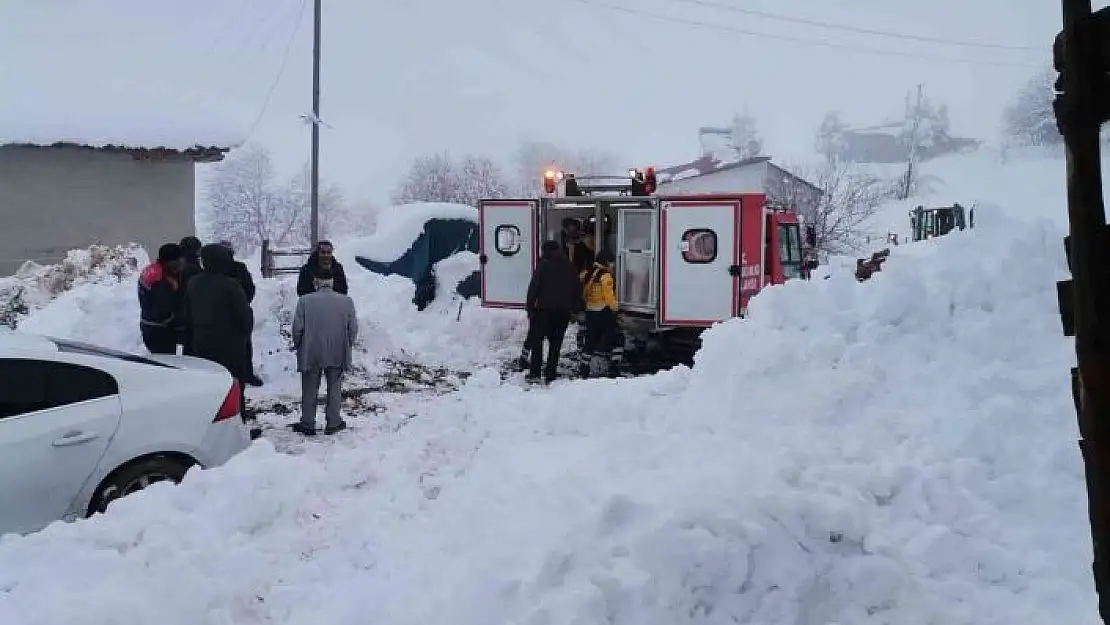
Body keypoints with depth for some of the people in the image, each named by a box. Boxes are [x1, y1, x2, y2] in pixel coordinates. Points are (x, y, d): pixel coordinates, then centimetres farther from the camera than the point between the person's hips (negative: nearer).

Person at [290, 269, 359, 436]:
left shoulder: (305, 301, -9)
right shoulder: (347, 301, -5)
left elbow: (297, 328, -7)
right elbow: (353, 329, -2)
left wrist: (299, 347, 9)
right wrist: (347, 347, 12)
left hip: (311, 354, -1)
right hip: (337, 354, 1)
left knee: (309, 390, 11)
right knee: (334, 388, 14)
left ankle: (307, 424, 17)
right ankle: (333, 423, 19)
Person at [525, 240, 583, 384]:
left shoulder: (543, 265, -4)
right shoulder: (569, 266, 9)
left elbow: (534, 287, -10)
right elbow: (577, 288, 12)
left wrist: (529, 307, -6)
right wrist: (575, 308, 15)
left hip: (545, 309, -4)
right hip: (564, 311, 4)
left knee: (537, 340, 6)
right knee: (556, 342, 8)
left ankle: (534, 372, 1)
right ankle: (550, 375, 7)